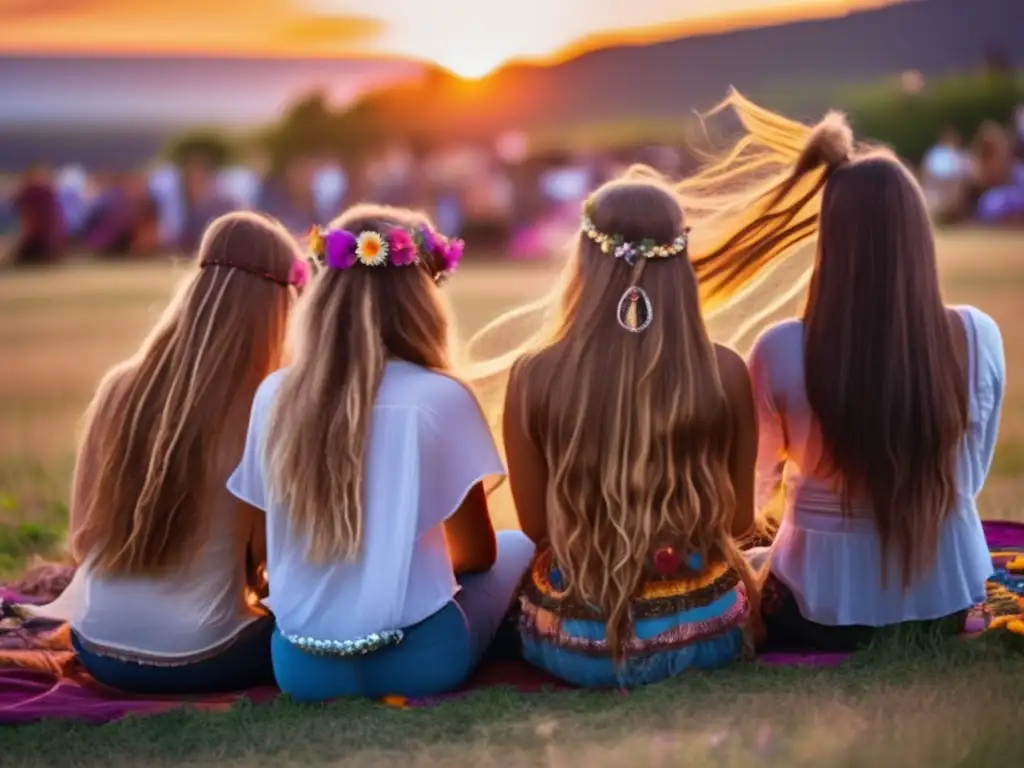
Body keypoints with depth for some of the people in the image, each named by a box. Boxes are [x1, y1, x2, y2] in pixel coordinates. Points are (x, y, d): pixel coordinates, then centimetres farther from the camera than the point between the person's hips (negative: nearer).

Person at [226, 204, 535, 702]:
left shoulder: (274, 395, -1)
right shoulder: (439, 397, -12)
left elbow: (273, 544, 9)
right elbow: (478, 552, 1)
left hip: (299, 664, 4)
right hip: (416, 657, -4)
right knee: (518, 548, 24)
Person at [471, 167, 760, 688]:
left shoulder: (533, 375, -15)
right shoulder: (725, 373, -14)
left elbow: (536, 527, -2)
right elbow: (738, 519, 0)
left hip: (575, 642, 0)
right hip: (701, 633, 0)